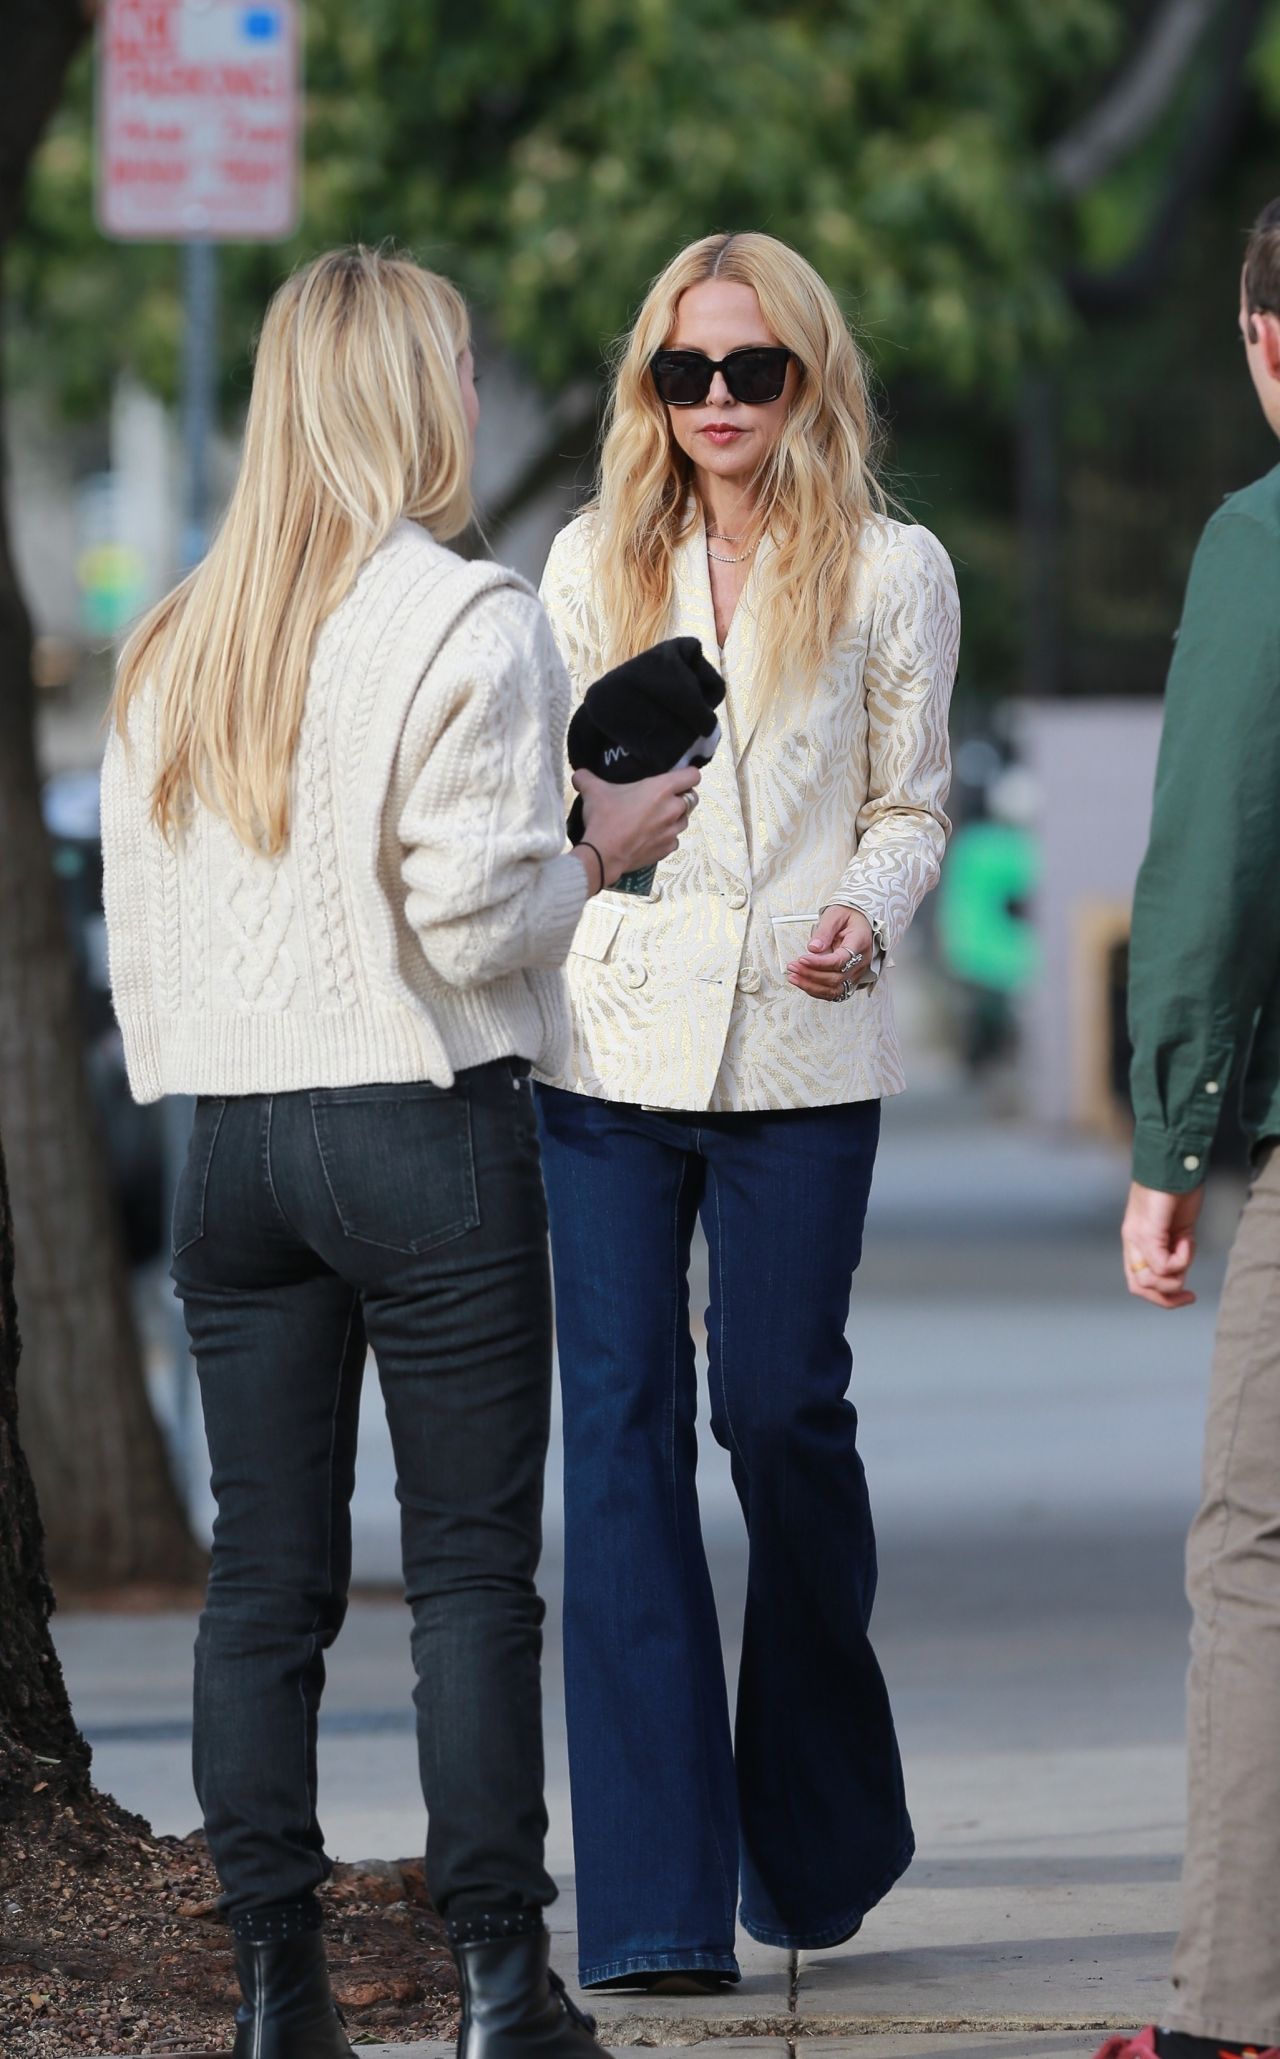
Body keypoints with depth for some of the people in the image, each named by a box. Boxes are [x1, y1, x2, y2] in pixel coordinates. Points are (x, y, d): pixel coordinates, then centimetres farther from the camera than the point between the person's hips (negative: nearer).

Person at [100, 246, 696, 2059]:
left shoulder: (174, 644, 10)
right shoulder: (467, 622, -9)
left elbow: (140, 919, 12)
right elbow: (474, 917, -14)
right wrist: (606, 844, 2)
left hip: (232, 1142, 5)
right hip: (428, 1137, -5)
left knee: (266, 1576, 6)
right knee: (474, 1573, -1)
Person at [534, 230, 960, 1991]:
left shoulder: (891, 573, 5)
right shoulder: (594, 564, 11)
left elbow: (909, 806, 9)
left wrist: (869, 915, -11)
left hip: (801, 1052, -1)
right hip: (605, 1040, 2)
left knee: (782, 1412, 0)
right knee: (621, 1431, -5)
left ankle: (820, 1838, 24)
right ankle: (655, 1898, -6)